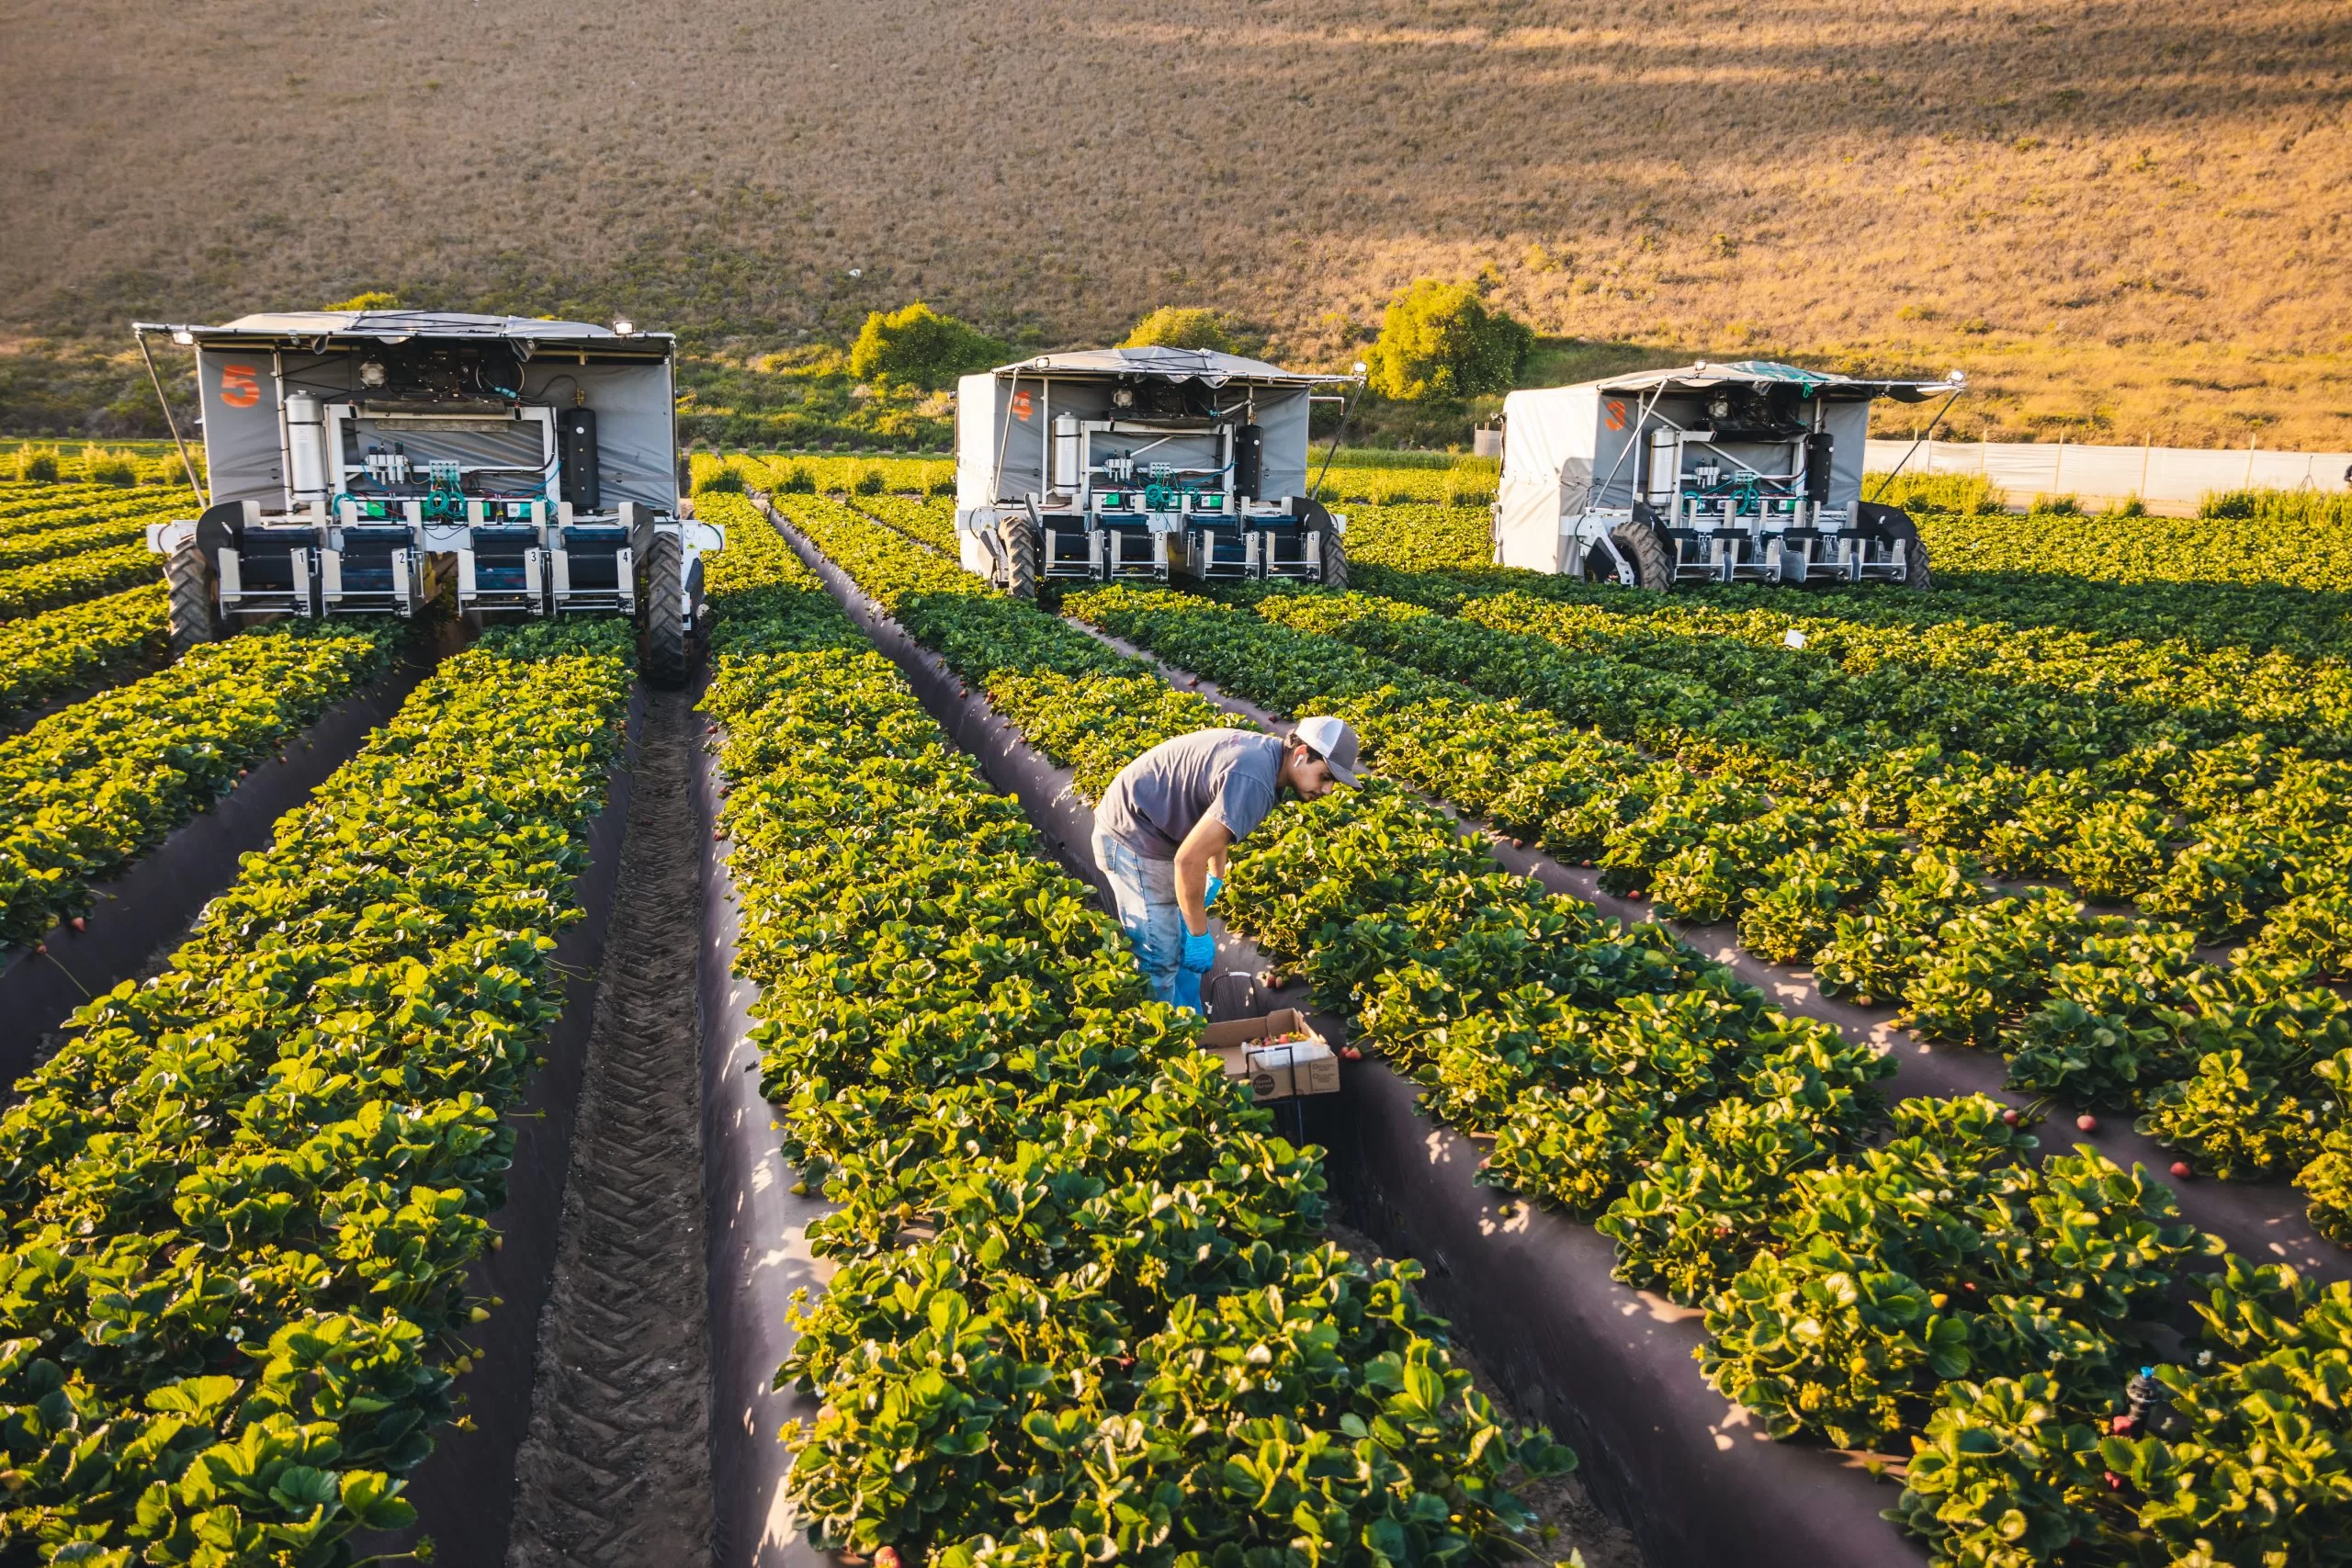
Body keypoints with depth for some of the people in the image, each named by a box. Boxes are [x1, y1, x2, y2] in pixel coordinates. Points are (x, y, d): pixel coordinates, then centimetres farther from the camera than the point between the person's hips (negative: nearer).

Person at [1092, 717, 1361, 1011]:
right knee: (1159, 957, -7)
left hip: (1155, 828, 10)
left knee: (1184, 945, 16)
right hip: (1133, 835, -10)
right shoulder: (1253, 781, -30)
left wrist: (1216, 878, 21)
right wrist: (1199, 935, -20)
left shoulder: (1264, 753, 1)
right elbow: (1189, 860, -30)